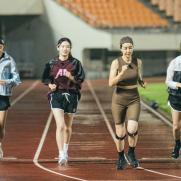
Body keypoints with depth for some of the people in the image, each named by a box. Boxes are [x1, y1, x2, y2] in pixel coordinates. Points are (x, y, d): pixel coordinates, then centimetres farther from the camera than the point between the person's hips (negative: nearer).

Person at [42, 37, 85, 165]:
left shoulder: (76, 63, 2)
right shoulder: (52, 63, 5)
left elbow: (81, 79, -1)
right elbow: (46, 78, 13)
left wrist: (71, 77, -20)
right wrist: (50, 84, -8)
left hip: (71, 96, 1)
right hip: (56, 95, -1)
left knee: (68, 127, 13)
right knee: (60, 125, -15)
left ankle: (65, 151, 36)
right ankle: (61, 155, -18)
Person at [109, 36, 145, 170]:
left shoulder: (138, 62, -3)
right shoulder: (116, 62, -10)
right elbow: (111, 83, -18)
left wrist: (143, 83, -12)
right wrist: (122, 73, -33)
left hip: (134, 100, 1)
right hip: (119, 100, -1)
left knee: (132, 129, -19)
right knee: (120, 133, 6)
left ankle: (131, 154, 8)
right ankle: (121, 158, 31)